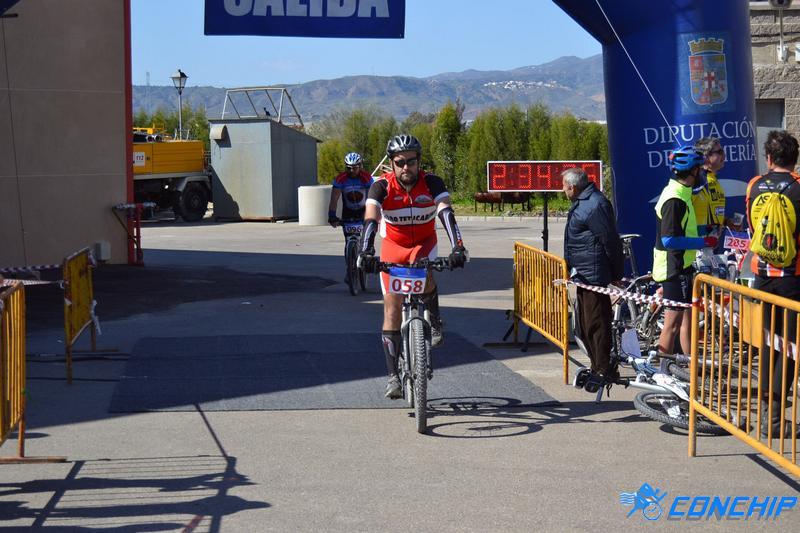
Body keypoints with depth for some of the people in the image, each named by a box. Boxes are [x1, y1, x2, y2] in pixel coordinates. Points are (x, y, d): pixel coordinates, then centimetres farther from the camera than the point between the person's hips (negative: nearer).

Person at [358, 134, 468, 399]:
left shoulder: (432, 183, -20)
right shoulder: (382, 187, -21)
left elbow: (446, 214, -33)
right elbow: (371, 219, -34)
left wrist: (457, 247, -48)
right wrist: (366, 252, -51)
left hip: (424, 243, -1)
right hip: (394, 247, 1)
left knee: (425, 278, -34)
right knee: (392, 309, -6)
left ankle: (434, 321, -3)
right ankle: (393, 376, 0)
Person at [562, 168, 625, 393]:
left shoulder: (594, 205, -19)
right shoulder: (582, 203, 15)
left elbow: (610, 240, -20)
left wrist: (616, 273, -14)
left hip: (594, 275, -11)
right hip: (584, 275, 11)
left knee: (596, 323, -6)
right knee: (585, 324, 16)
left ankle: (604, 370, 1)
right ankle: (597, 367, 26)